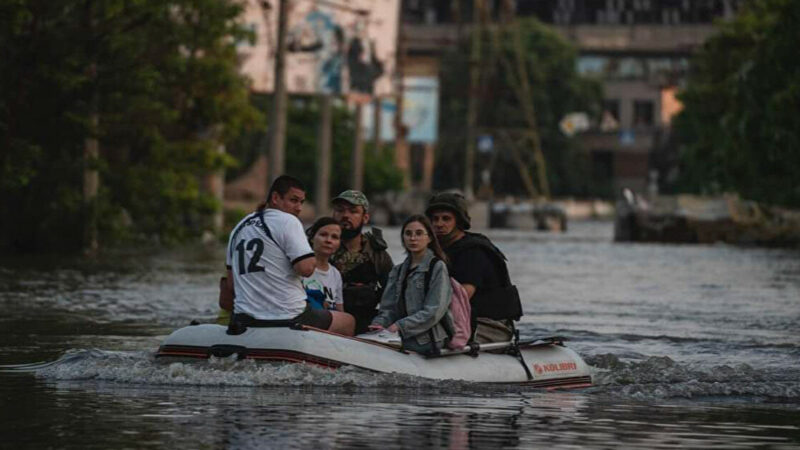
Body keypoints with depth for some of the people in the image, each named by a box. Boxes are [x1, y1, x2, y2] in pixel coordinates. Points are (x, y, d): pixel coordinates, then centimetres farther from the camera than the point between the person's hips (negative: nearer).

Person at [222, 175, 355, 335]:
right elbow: (306, 268, -19)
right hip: (287, 318, -7)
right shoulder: (288, 221, -8)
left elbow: (231, 277, 21)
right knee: (347, 323, 14)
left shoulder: (239, 227, 16)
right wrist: (313, 261, 3)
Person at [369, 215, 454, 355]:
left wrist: (399, 326, -15)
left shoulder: (437, 267, 0)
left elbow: (435, 311, -9)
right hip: (402, 338, 6)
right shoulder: (398, 271, 21)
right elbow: (389, 308, 15)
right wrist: (380, 323, -8)